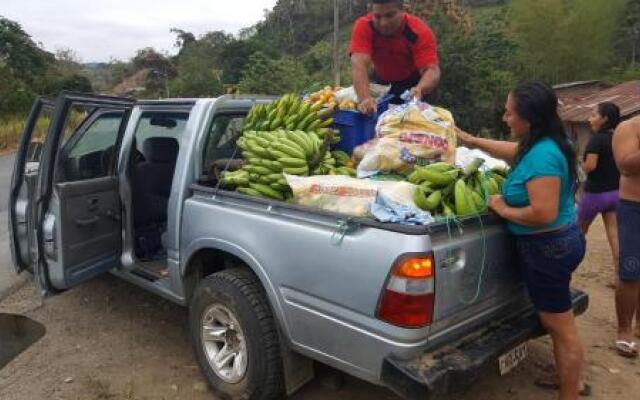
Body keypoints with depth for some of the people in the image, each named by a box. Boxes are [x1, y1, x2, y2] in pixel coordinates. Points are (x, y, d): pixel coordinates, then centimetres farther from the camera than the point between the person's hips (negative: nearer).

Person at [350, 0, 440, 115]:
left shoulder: (420, 31, -32)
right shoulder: (363, 27, -30)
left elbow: (432, 70, -41)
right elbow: (359, 64, -44)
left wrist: (419, 89, -64)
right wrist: (364, 98, -62)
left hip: (413, 83, -1)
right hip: (383, 81, 2)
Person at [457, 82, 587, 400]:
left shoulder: (542, 155, -27)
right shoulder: (544, 144, 3)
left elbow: (543, 214, -33)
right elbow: (514, 152, 24)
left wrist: (503, 209, -17)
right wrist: (472, 141, 27)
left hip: (548, 248, -10)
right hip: (557, 243, 10)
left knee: (562, 328, 5)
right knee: (558, 322, 24)